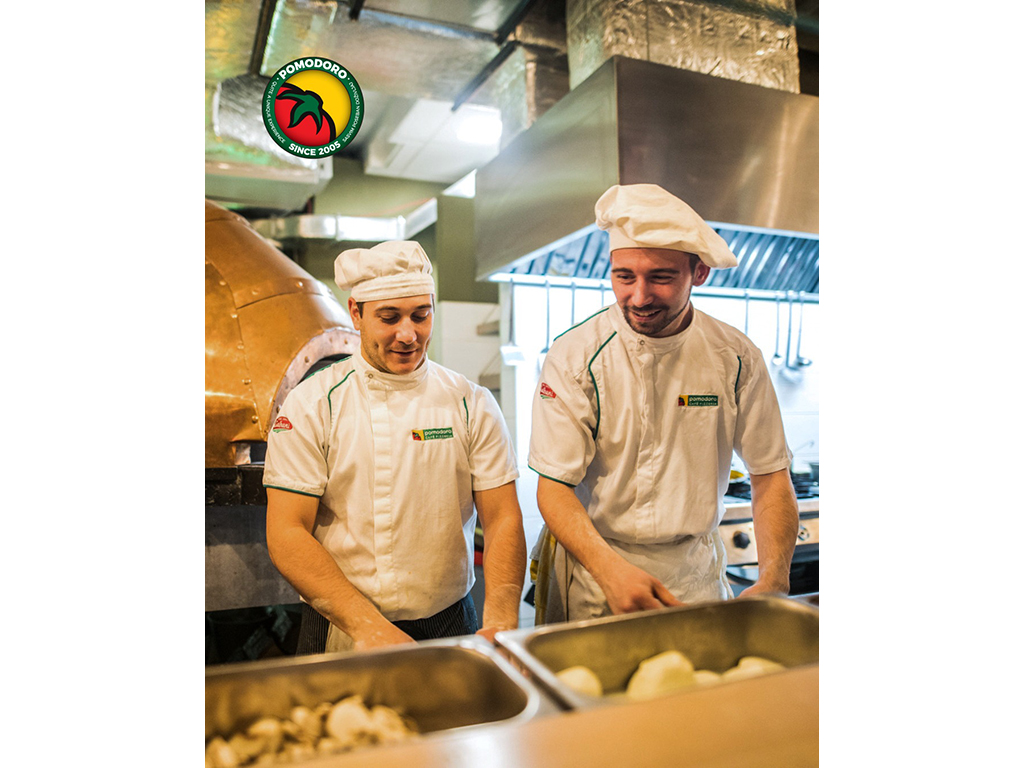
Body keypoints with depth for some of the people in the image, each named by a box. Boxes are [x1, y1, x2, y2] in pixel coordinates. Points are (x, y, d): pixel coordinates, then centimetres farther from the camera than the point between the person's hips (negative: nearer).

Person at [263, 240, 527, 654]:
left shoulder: (473, 405, -1)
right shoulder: (311, 404, -6)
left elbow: (502, 518, -4)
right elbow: (287, 533, -11)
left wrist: (500, 622, -19)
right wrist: (367, 626, -22)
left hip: (451, 627, 2)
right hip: (341, 636, -1)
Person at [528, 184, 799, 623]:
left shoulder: (736, 358, -7)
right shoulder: (574, 357, -14)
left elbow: (771, 476, -2)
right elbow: (554, 487, -15)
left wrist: (773, 583, -17)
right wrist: (611, 570, -30)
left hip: (696, 577, 2)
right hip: (593, 574, -2)